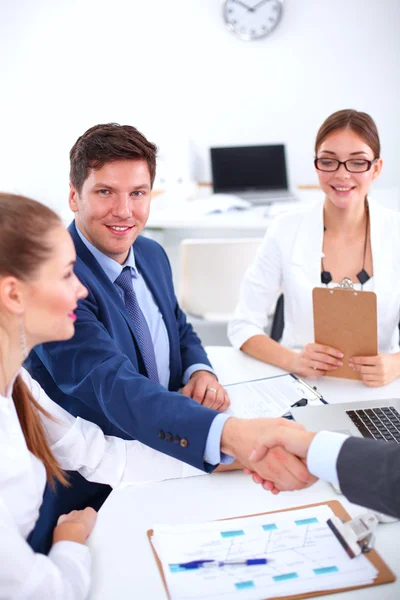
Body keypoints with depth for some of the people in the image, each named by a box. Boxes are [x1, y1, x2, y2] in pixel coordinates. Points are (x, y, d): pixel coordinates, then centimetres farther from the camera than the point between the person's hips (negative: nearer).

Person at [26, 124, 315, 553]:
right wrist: (229, 433, -49)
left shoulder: (152, 255, 5)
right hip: (89, 499, -7)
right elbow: (112, 387, -34)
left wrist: (200, 370, -6)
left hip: (164, 463, 7)